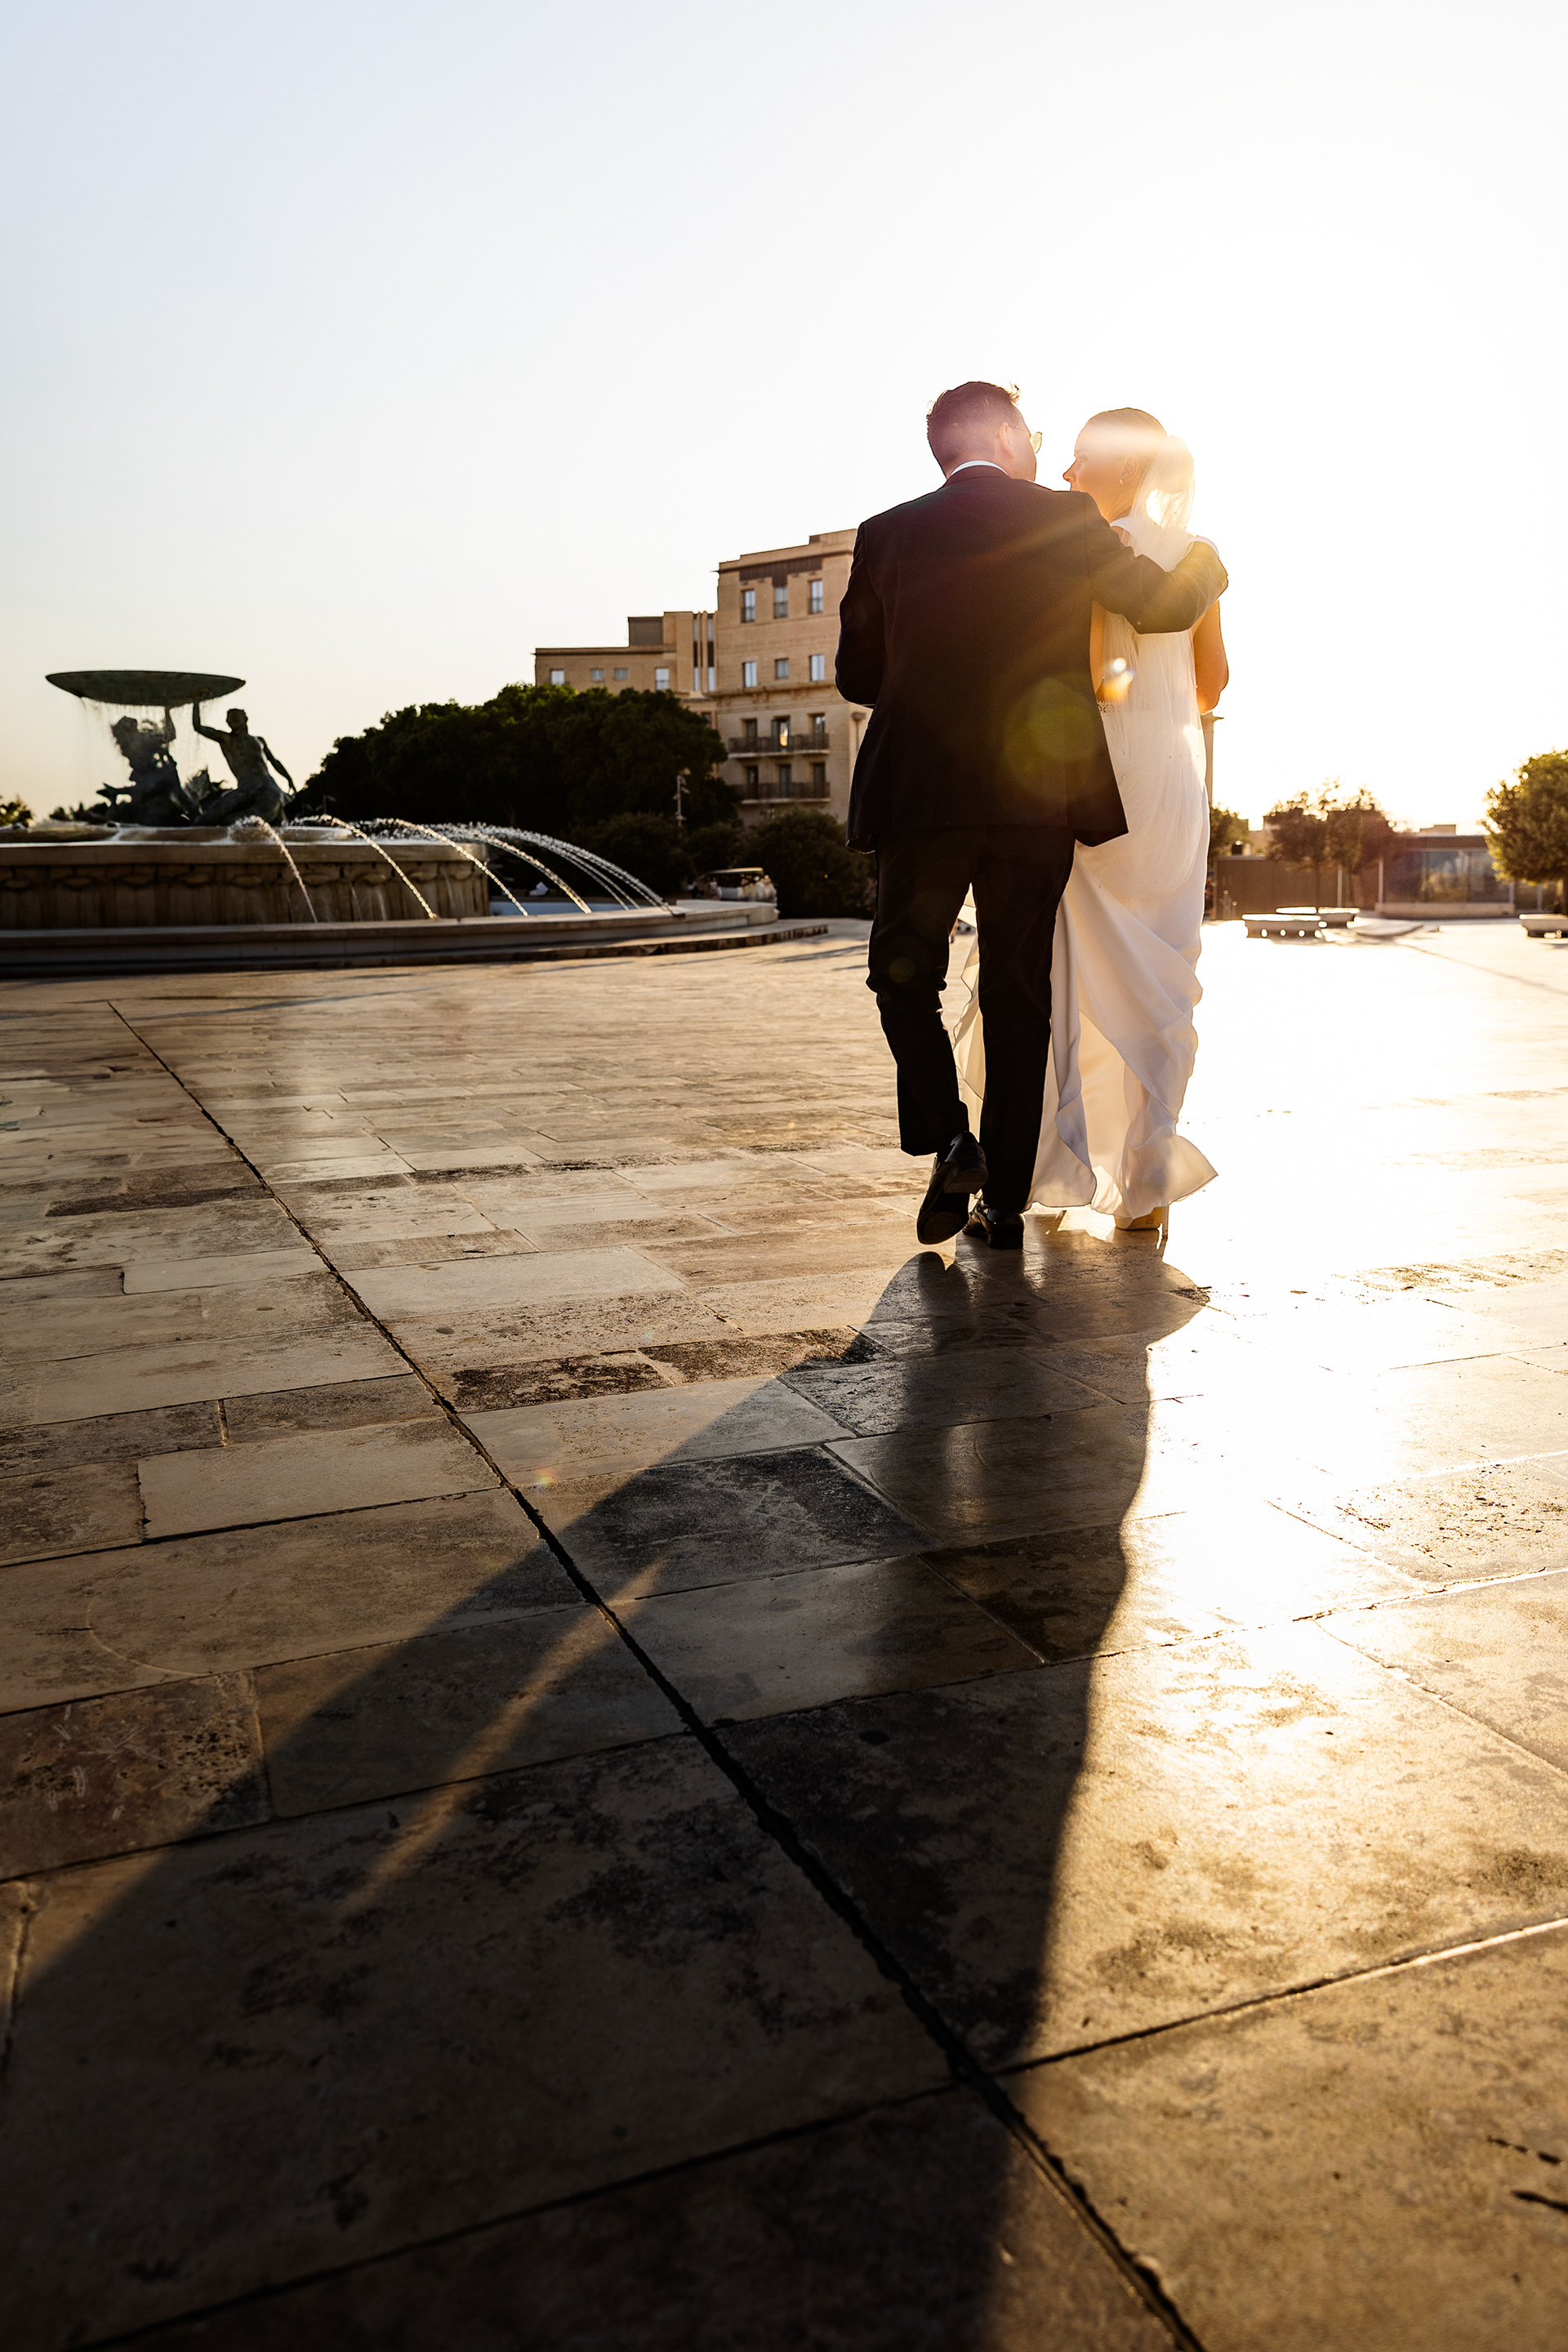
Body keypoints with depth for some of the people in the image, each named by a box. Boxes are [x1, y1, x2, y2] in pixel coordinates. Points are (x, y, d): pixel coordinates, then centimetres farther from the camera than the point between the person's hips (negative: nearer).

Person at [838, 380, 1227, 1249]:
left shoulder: (886, 534, 6)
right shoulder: (1065, 520, 3)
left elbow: (857, 672, 12)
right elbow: (1164, 603, 10)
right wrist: (1208, 560, 32)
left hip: (920, 794, 0)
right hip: (1037, 794, 0)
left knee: (905, 975, 14)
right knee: (1017, 992, 8)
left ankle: (950, 1140, -8)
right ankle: (1005, 1199, 10)